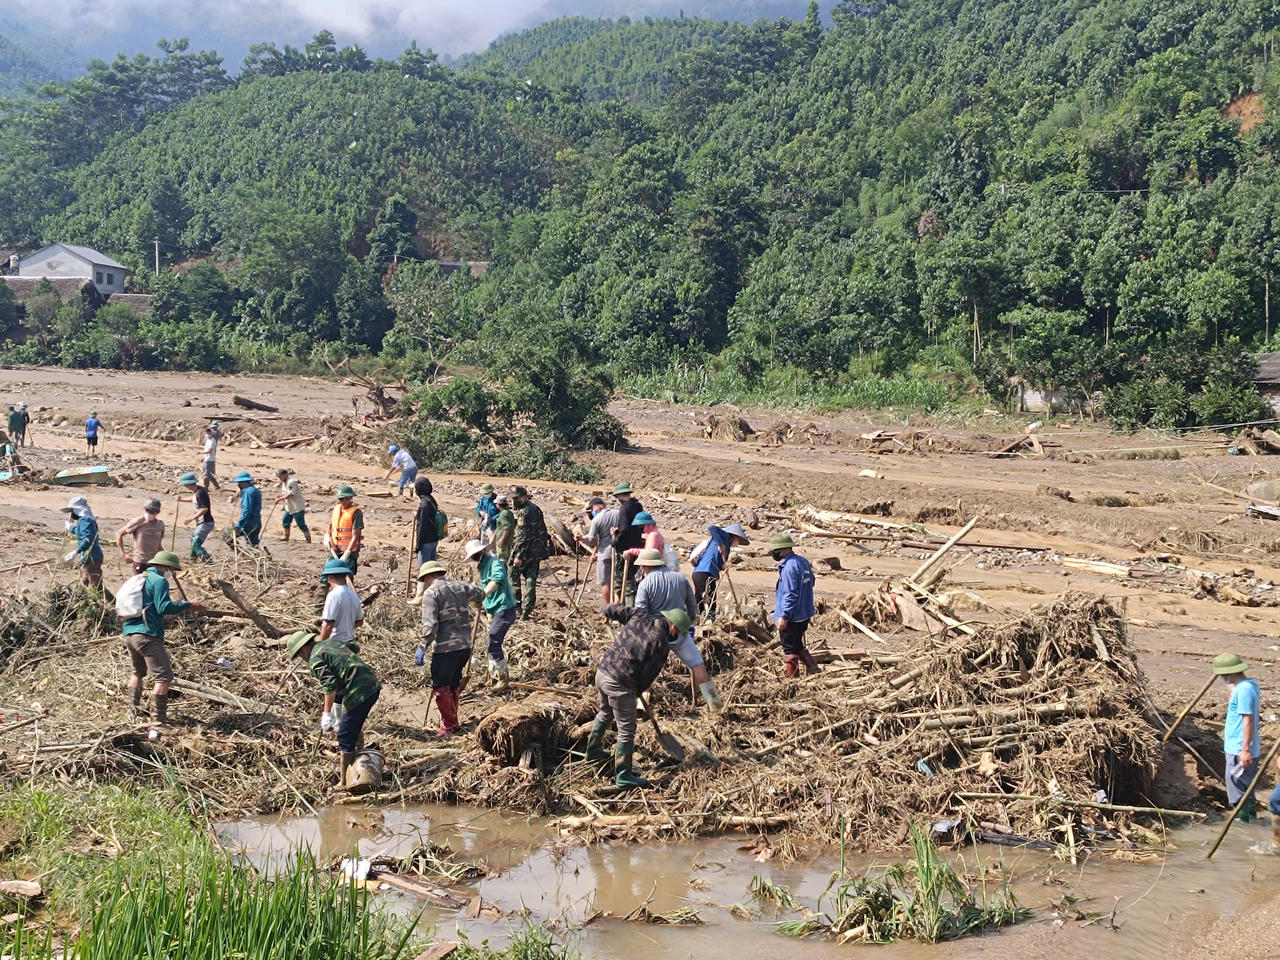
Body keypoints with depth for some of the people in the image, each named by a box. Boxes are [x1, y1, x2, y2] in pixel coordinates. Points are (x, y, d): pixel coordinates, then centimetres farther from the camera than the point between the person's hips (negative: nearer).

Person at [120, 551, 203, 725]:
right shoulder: (159, 581, -6)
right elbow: (163, 608, -16)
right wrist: (187, 605, -12)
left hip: (129, 633, 9)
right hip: (147, 635, -9)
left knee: (138, 672, 28)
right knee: (163, 676, -7)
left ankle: (133, 709, 33)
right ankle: (158, 718, -11)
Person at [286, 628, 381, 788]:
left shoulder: (315, 660, -6)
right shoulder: (331, 642, 18)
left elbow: (330, 684, -18)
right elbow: (354, 648, 33)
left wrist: (327, 713, -17)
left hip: (359, 693, -9)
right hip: (373, 684, 9)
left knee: (345, 738, -1)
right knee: (356, 727, 31)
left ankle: (344, 782, 4)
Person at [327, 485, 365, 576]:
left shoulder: (356, 512, -12)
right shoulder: (336, 508, 9)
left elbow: (355, 536, -15)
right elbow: (330, 526, 23)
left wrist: (346, 554, -20)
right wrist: (327, 536, 1)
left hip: (350, 552, -7)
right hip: (335, 551, 7)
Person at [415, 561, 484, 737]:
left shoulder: (431, 593, -8)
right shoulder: (460, 586, 10)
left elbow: (430, 625, -17)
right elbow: (480, 595, 27)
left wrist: (422, 648, -13)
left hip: (445, 648, -7)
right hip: (465, 645, 7)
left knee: (441, 688, 3)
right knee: (453, 685, 20)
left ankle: (449, 726, 7)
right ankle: (452, 722, 30)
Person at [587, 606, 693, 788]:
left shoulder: (639, 617, 1)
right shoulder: (662, 645, -13)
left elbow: (610, 610, 7)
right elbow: (649, 676, -7)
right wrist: (637, 692, 11)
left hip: (602, 672, 8)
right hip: (619, 684, -8)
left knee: (605, 713, 33)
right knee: (627, 730, 5)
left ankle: (592, 750, 51)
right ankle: (623, 775, 12)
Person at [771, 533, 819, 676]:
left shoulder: (789, 567, -22)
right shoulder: (803, 562, 7)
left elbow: (790, 594, -25)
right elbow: (810, 582, 19)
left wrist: (784, 616, -22)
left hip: (791, 617, -9)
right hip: (804, 615, 9)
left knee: (790, 648, 5)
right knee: (798, 645, 23)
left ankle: (792, 676, 14)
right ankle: (812, 666, 24)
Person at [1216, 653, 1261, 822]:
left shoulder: (1243, 690, -22)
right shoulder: (1250, 685, 9)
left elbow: (1248, 720, -25)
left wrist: (1245, 749, -25)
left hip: (1239, 750, -10)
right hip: (1239, 747, 10)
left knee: (1238, 785, 0)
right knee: (1246, 783, 21)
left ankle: (1243, 818, 7)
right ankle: (1250, 813, 33)